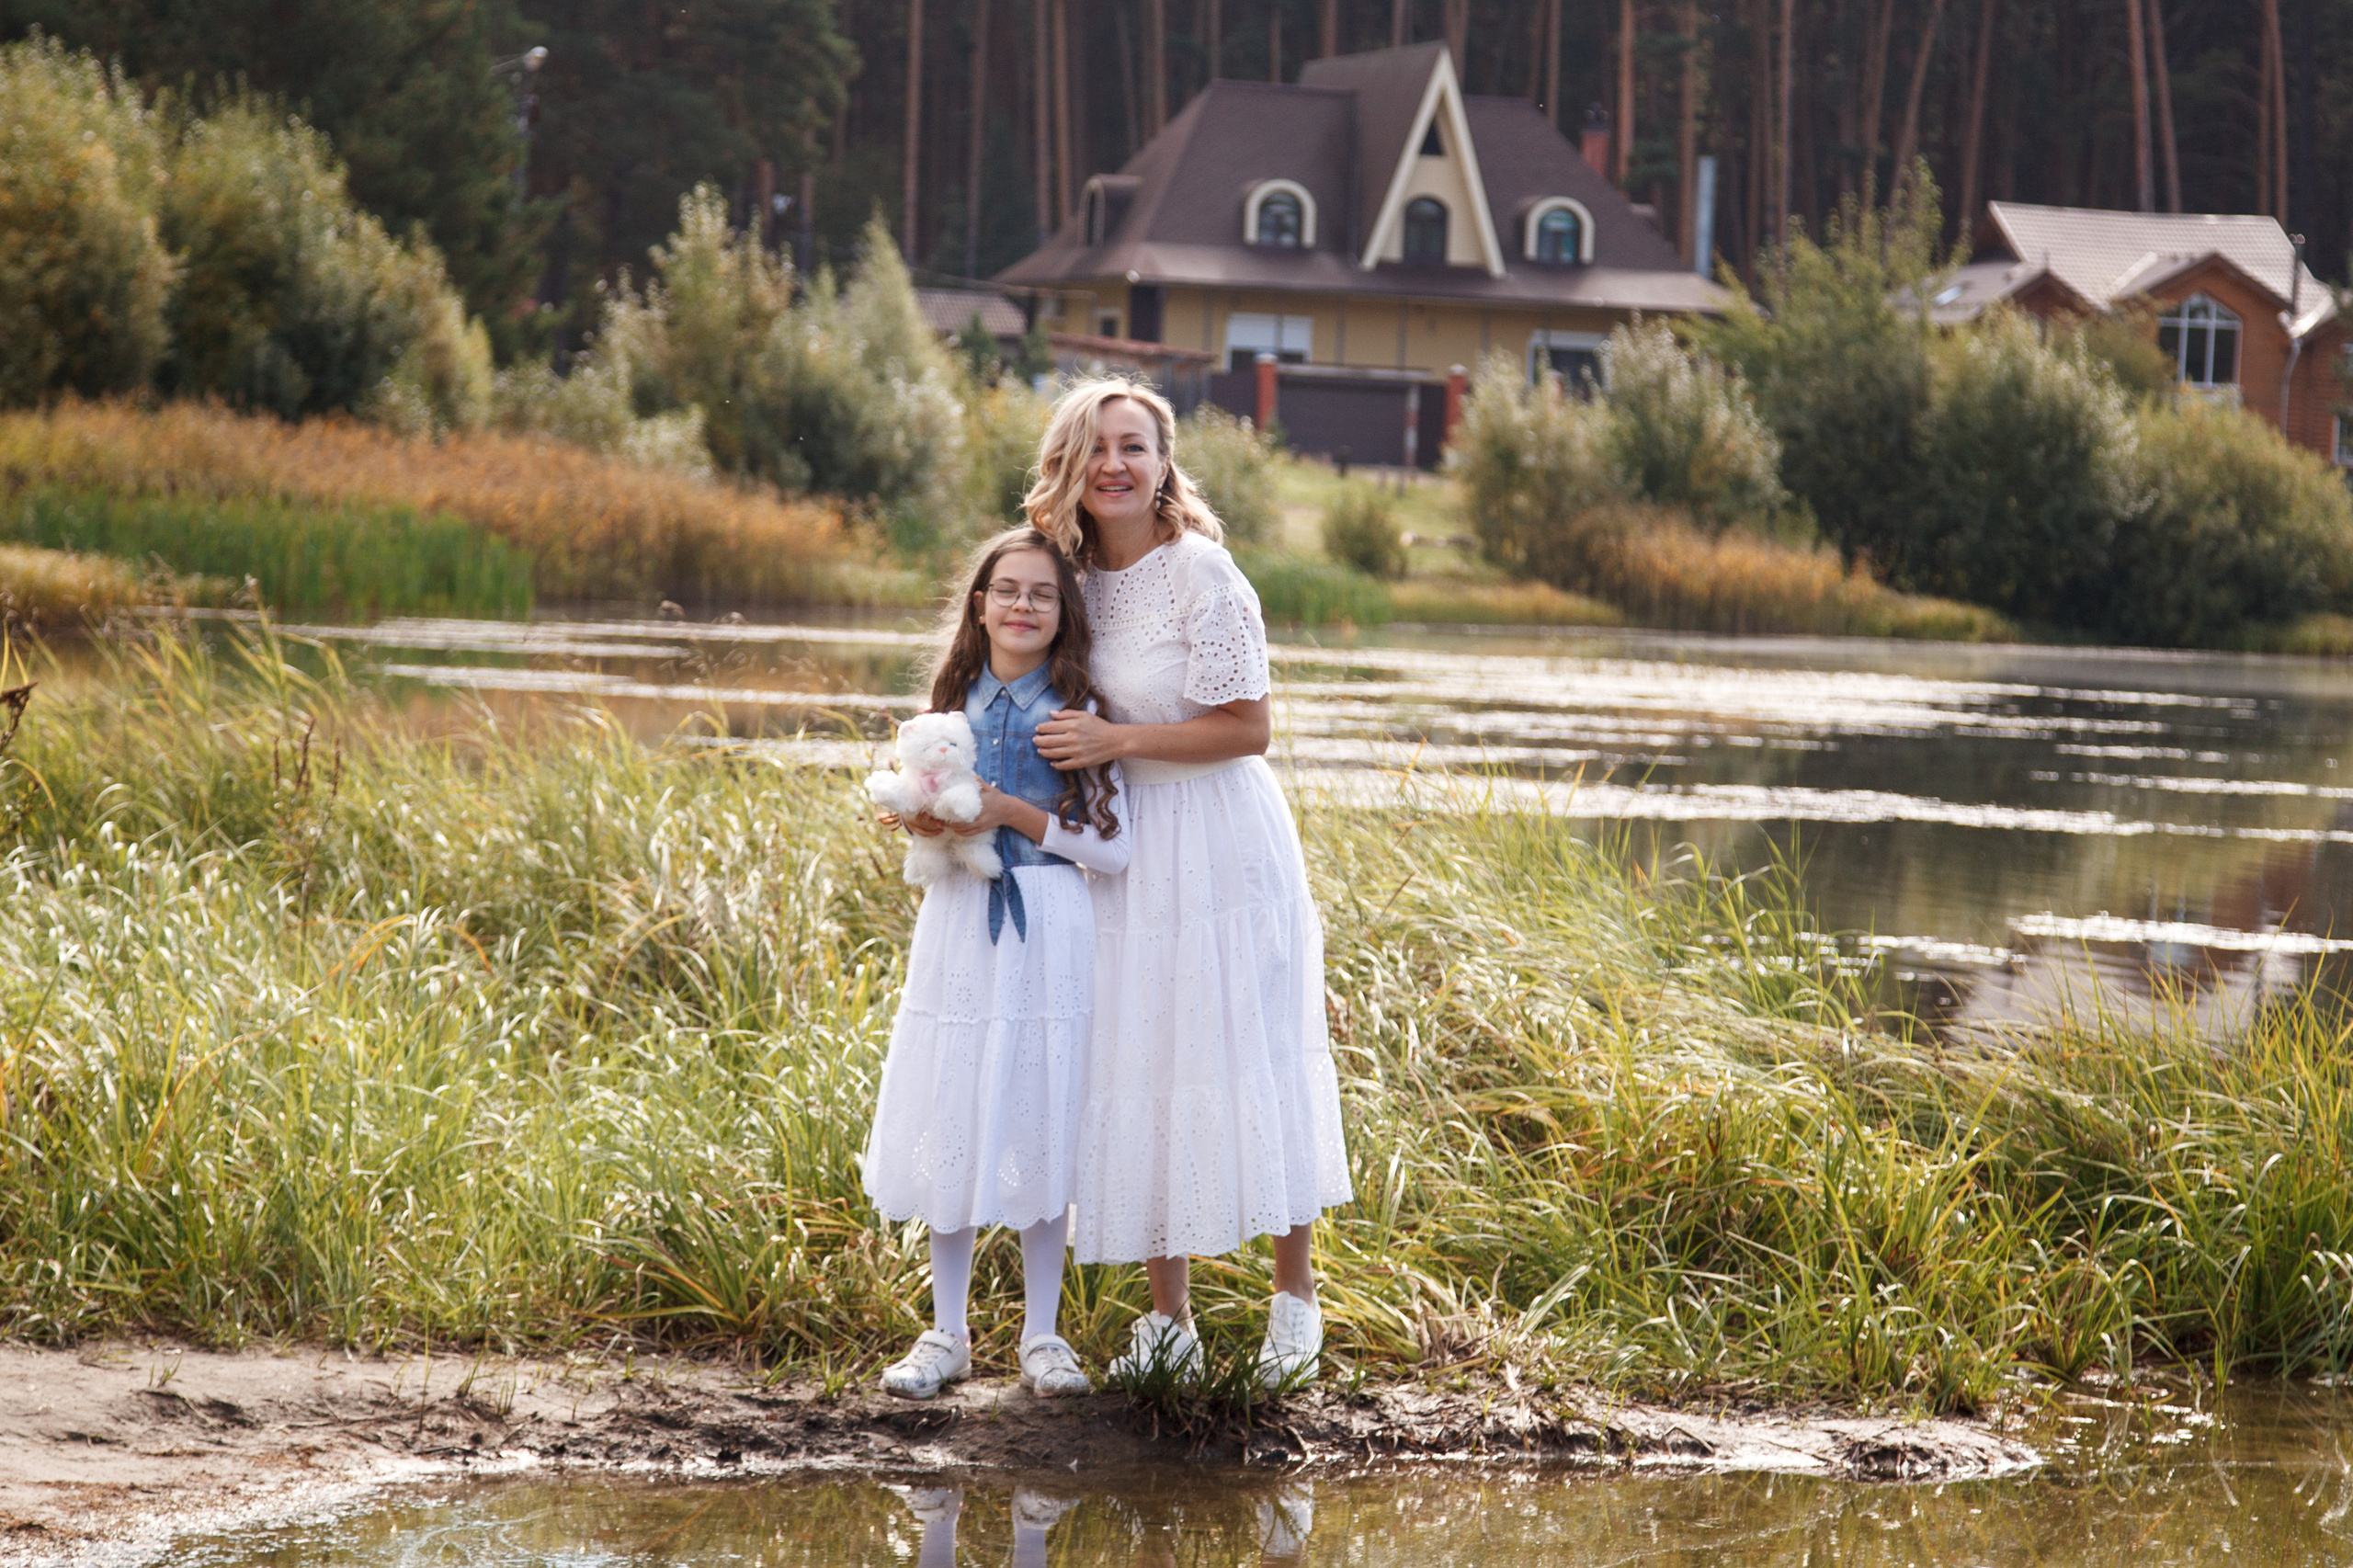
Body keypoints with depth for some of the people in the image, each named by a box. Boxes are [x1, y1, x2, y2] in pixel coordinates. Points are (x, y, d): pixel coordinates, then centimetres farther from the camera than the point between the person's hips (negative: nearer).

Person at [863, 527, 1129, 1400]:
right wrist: (928, 823, -2)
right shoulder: (954, 703, 10)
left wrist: (1014, 813, -15)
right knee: (950, 1129, 3)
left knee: (1041, 1129, 1)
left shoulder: (1080, 709, -1)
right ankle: (947, 1334, 13)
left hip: (1049, 934, -3)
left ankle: (1041, 1336, 11)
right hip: (959, 930, 3)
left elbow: (1113, 849, -7)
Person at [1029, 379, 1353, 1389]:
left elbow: (1247, 730, -15)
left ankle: (1295, 1296, 13)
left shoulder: (1201, 574, -15)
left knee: (1245, 1060, -1)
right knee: (1138, 1071, 6)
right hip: (1125, 851, 6)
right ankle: (1168, 1320, 14)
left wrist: (1116, 743, -17)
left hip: (1219, 846, -6)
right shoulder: (1080, 575, 6)